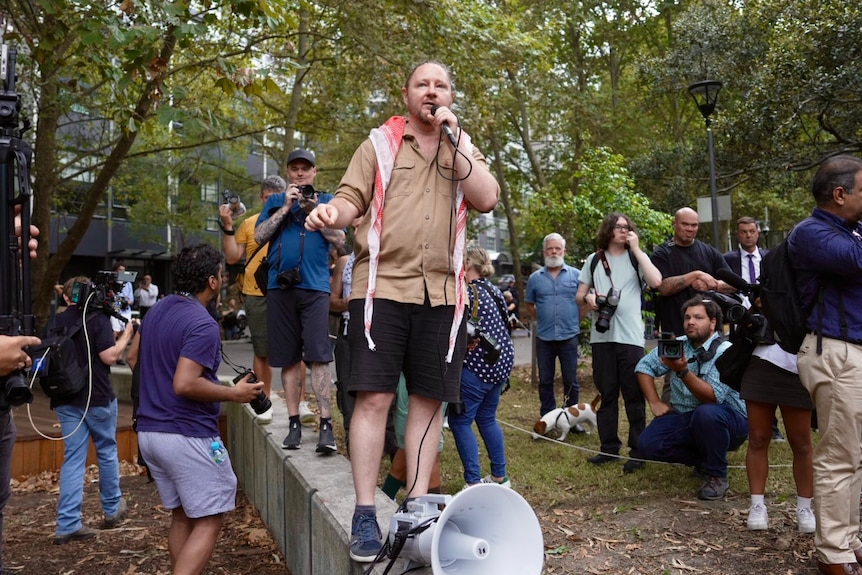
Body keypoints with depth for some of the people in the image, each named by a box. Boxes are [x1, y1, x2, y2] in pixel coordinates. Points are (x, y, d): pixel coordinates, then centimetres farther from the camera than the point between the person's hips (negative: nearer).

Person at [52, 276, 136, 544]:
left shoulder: (55, 322, 5)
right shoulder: (98, 318, -10)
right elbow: (109, 356, -17)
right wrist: (126, 335, -3)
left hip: (66, 400, 4)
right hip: (97, 398, -4)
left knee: (73, 459, 6)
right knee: (107, 452, 13)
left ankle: (67, 525, 1)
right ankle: (112, 509, 27)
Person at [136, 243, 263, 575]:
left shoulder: (156, 311, 10)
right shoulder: (203, 324, -19)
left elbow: (136, 359, 23)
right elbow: (185, 385, -26)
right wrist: (234, 394, -15)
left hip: (149, 431, 9)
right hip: (187, 435, -9)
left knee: (181, 515, 18)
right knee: (208, 521, 0)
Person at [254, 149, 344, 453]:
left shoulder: (327, 200, 12)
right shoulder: (275, 201, 17)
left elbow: (339, 238, 1)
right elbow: (259, 236, 4)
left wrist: (313, 210, -7)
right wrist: (286, 207, -3)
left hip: (315, 286, -2)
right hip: (280, 287, 3)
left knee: (318, 357, -10)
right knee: (289, 358, 7)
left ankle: (326, 425, -8)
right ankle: (294, 424, 14)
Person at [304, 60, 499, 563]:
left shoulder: (465, 148, 15)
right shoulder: (380, 143, 10)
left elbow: (487, 199, -2)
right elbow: (353, 196, 4)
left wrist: (453, 139, -5)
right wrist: (333, 211, -19)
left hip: (442, 293, 3)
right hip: (382, 286, -2)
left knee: (429, 400, 5)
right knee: (374, 397, -6)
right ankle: (365, 513, 3)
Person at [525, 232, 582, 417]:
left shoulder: (576, 275, 0)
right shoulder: (535, 278, 4)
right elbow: (529, 304, 16)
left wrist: (576, 321, 5)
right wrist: (542, 319, 10)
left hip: (569, 337, -1)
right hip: (544, 338, 1)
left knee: (570, 380, 6)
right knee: (545, 381, 9)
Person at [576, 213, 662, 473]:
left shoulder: (637, 257, 6)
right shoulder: (594, 260, 11)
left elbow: (656, 281, -12)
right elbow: (580, 295, 14)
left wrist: (636, 248, -9)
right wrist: (588, 298, -10)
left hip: (631, 337, -2)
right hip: (601, 336, 2)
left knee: (634, 395, 0)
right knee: (606, 394, 8)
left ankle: (638, 450, 8)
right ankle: (609, 447, 18)